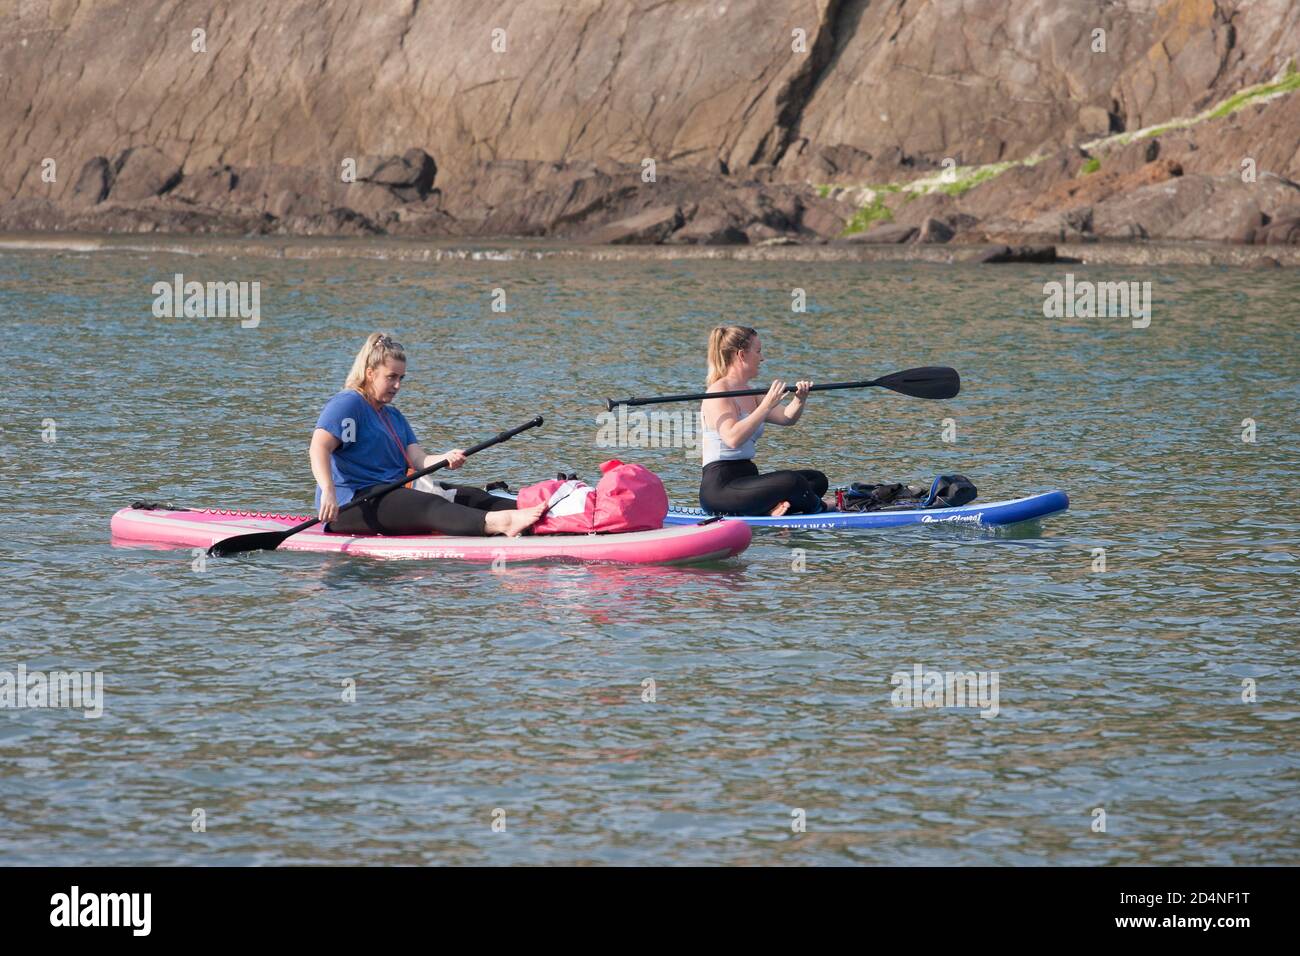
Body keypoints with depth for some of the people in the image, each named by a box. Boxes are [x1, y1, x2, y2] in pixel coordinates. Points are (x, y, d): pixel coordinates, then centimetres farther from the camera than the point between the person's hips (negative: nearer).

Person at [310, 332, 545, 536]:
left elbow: (417, 459, 9)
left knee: (468, 496, -6)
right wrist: (328, 492, -36)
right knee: (429, 506, -32)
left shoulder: (393, 416, 25)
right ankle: (500, 523, -54)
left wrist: (444, 460, -15)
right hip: (351, 503, -9)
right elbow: (319, 447, -20)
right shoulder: (347, 404, -4)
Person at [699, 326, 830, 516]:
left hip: (744, 479, 10)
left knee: (817, 479, 3)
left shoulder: (747, 394, 17)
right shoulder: (719, 392, -12)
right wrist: (766, 406, -28)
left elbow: (787, 418, 10)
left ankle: (771, 510, -20)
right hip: (719, 488, -10)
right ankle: (819, 509, 2)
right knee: (791, 481, -28)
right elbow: (733, 438, -27)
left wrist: (799, 400, -10)